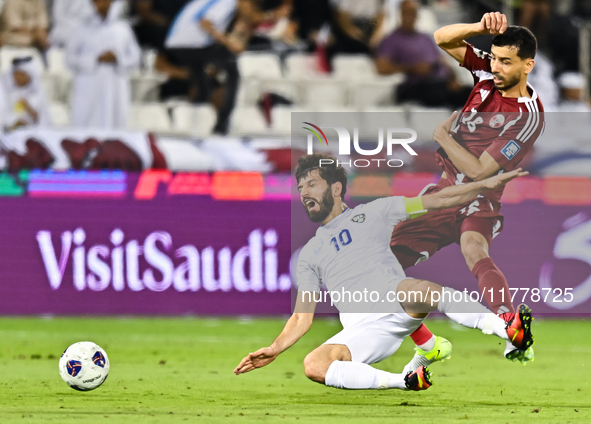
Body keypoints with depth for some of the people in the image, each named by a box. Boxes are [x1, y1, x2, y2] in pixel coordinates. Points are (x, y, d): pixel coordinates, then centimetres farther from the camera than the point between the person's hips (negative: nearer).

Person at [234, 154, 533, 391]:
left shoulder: (371, 213, 18)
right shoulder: (309, 254, 24)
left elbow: (435, 201, 14)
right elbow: (302, 317, 21)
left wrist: (486, 185, 4)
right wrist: (274, 349, 3)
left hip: (399, 306, -2)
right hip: (363, 332, 2)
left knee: (418, 289, -39)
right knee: (313, 366, -29)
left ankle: (508, 331, -45)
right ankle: (404, 382, -35)